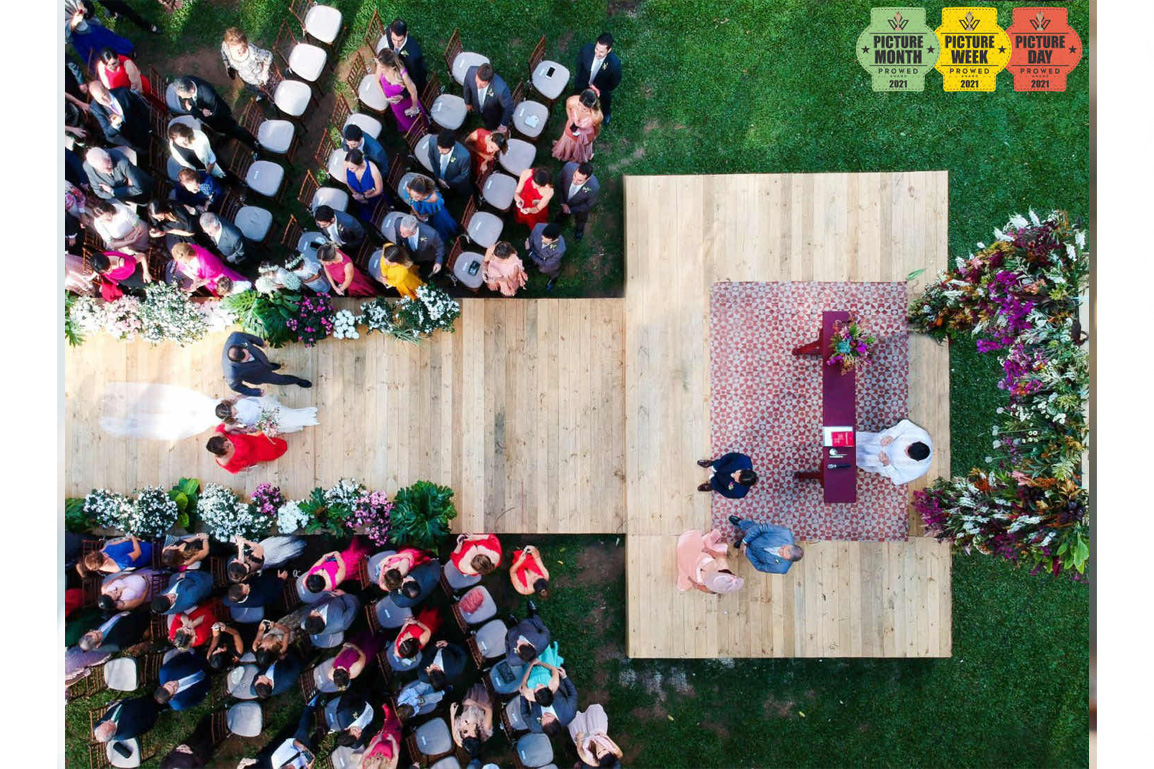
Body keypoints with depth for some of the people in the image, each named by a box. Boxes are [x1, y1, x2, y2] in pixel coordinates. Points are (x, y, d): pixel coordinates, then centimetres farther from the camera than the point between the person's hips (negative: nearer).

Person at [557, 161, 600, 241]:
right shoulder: (569, 167, -39)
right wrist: (563, 203, -17)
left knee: (580, 220, 33)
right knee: (563, 213, 36)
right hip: (565, 200, 2)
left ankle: (579, 229, 68)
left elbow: (589, 205, -23)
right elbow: (560, 183, -17)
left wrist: (571, 210, -20)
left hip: (580, 207, -2)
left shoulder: (594, 187, -44)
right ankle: (563, 216, 72)